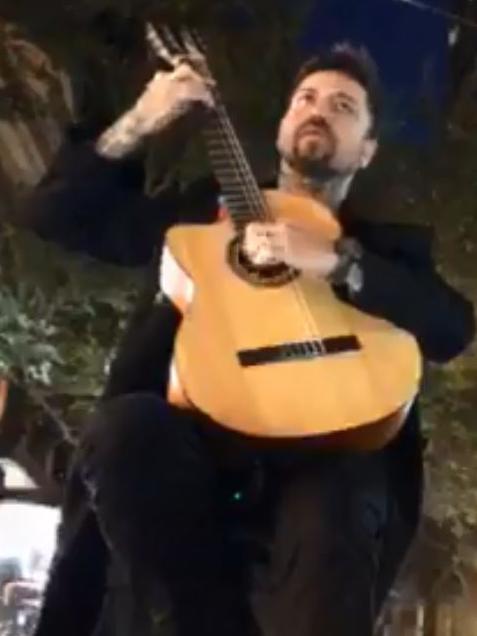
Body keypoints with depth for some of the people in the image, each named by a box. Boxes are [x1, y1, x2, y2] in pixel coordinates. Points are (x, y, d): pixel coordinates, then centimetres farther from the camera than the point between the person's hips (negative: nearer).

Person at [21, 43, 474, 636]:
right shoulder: (200, 207, 25)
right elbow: (55, 213, 21)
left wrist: (335, 263, -13)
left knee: (329, 520, -37)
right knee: (123, 425, -32)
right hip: (196, 442, 2)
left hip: (321, 457, -2)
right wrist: (138, 124, 10)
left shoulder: (389, 244, 21)